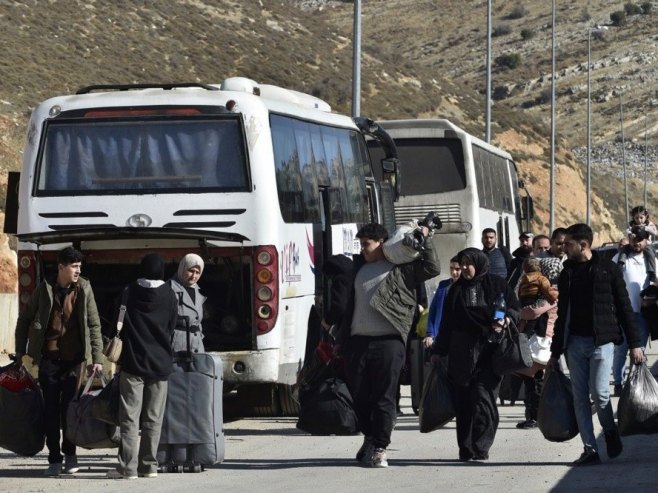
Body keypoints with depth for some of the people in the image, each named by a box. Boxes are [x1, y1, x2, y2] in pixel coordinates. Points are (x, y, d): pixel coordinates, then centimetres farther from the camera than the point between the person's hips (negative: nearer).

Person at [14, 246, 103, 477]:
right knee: (51, 410, 2)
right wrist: (20, 352, 6)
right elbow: (24, 320, 9)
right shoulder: (44, 289, -1)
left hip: (73, 359, 0)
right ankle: (54, 459, 9)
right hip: (49, 359, 0)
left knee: (69, 407, 2)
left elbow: (94, 325, 0)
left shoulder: (84, 289, -2)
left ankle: (70, 455, 17)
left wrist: (97, 358, -6)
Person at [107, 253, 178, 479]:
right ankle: (148, 465, 9)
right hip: (160, 364, 2)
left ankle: (128, 467, -8)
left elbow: (118, 326, 2)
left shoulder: (129, 293, -4)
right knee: (153, 419, 9)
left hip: (133, 362, -2)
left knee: (130, 418, -3)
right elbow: (171, 330, 7)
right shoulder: (169, 297, 0)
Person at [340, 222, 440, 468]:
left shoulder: (401, 268, 3)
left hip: (388, 342, -5)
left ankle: (379, 448, 1)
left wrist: (425, 240, -4)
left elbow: (432, 268, -4)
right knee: (358, 395, 9)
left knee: (384, 397, -4)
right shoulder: (359, 267, 18)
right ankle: (369, 436, 30)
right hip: (358, 342, 5)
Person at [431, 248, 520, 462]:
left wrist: (506, 320, -11)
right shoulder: (457, 289, 16)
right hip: (461, 354, 3)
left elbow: (515, 309, 11)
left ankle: (480, 447, -8)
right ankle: (466, 449, 3)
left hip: (489, 350, -3)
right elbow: (447, 323, 19)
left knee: (483, 398, -12)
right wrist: (438, 352, 17)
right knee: (463, 401, -1)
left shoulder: (497, 285, 8)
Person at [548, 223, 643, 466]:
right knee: (580, 397, 0)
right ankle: (590, 449, 3)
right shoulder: (567, 274, 13)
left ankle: (610, 432, 13)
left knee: (599, 393, -13)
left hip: (601, 341, -5)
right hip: (574, 343, 5)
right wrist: (555, 352, 17)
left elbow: (624, 307, 0)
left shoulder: (608, 269, 0)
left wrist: (634, 343, -4)